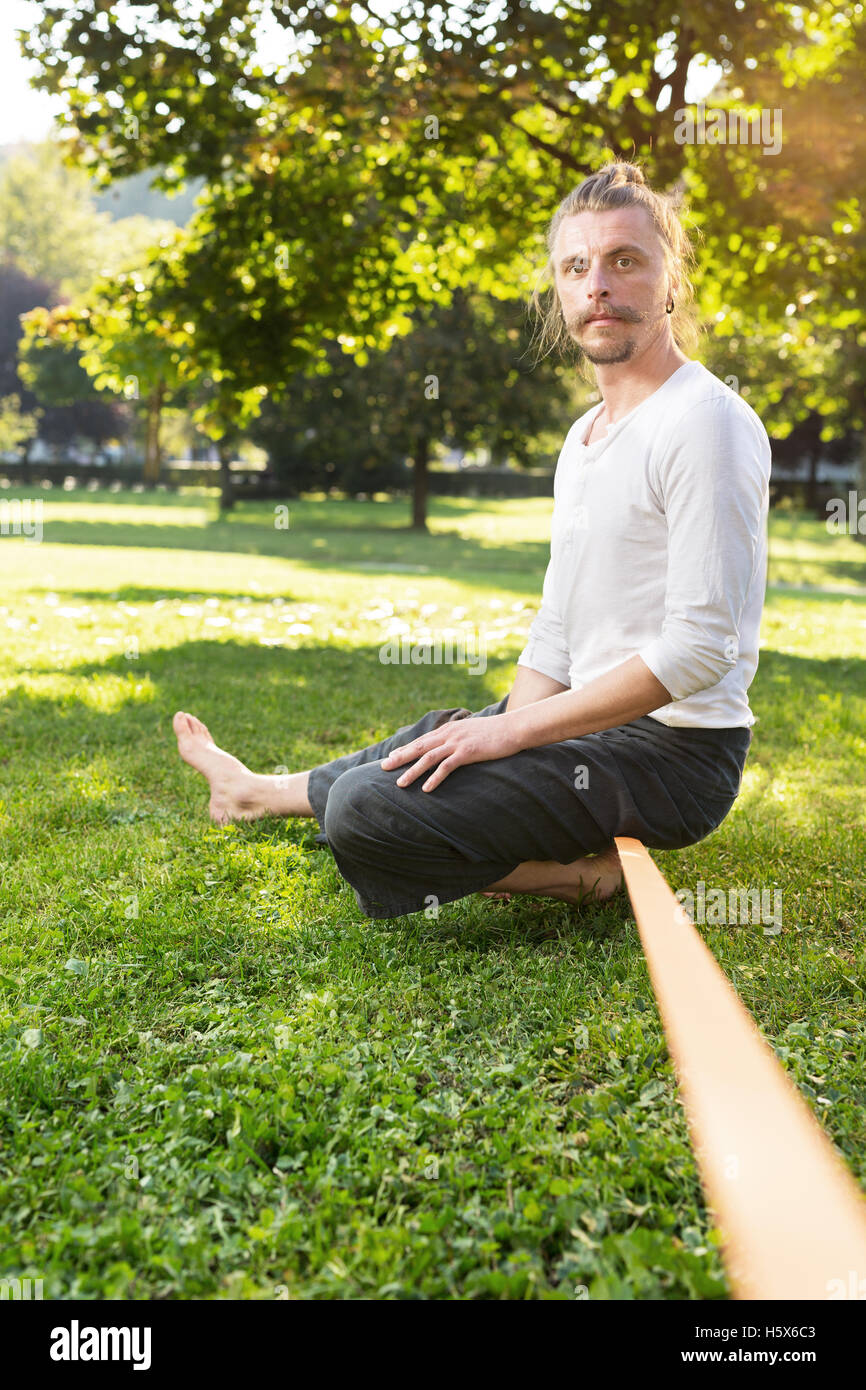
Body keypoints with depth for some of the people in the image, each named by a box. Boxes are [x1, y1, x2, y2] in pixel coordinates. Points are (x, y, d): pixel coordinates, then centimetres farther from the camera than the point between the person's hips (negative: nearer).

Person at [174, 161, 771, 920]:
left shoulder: (706, 421, -15)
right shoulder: (584, 435, 15)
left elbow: (701, 646, -22)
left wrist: (511, 730, -19)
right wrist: (503, 733, -2)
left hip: (673, 749, -9)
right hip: (595, 719, 9)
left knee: (365, 810, -20)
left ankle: (585, 872, -7)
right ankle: (265, 789, 50)